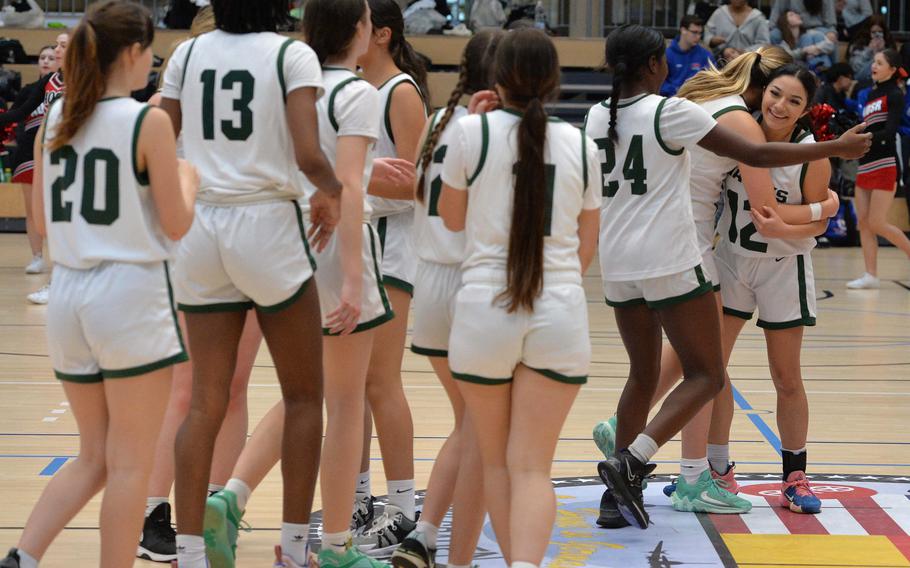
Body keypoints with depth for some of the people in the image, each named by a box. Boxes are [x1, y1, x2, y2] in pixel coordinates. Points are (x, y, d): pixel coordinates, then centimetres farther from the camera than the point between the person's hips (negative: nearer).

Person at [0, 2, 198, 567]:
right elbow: (177, 225, -7)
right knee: (129, 465, 3)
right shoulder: (149, 122, -10)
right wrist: (188, 179, 12)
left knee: (94, 458, 16)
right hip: (132, 294, -6)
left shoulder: (54, 119, 7)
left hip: (68, 295, 6)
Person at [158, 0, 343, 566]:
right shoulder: (291, 54, -6)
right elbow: (308, 156, -16)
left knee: (206, 402, 6)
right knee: (304, 396, 10)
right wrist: (332, 191, 3)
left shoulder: (189, 53, 7)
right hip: (268, 225, -4)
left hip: (200, 227, 4)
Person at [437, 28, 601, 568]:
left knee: (496, 461, 15)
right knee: (532, 467, -2)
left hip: (484, 309, -1)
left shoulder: (472, 132, -3)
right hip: (561, 315, 1)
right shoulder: (580, 144, 6)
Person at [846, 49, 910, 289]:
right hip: (865, 165, 8)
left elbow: (890, 131, -18)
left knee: (877, 223, -9)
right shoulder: (871, 94, 15)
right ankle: (871, 275, 5)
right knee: (863, 222, 3)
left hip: (885, 166, -8)